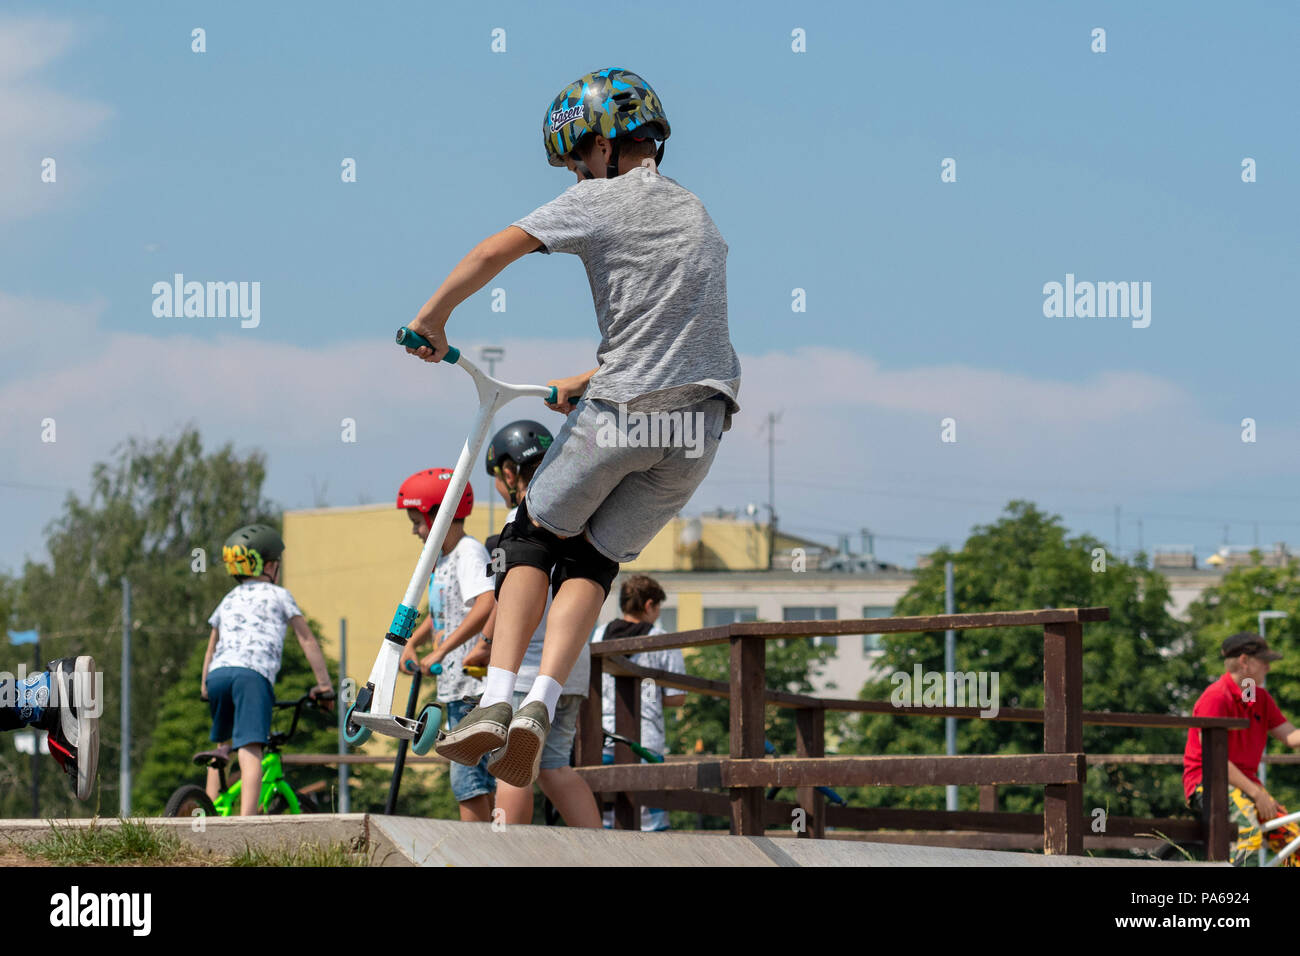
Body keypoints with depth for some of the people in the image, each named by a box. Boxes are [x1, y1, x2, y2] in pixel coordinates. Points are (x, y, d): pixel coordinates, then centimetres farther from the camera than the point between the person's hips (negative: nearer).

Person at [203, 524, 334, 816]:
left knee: (223, 742, 27)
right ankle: (246, 820, -34)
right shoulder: (278, 595, 21)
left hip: (218, 672, 5)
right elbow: (307, 640, 20)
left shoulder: (229, 600, 33)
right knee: (250, 749, -18)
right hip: (253, 672, -5)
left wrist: (205, 686, 51)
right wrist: (324, 684, 24)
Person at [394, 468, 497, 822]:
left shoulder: (470, 553, -13)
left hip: (475, 685, -10)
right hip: (455, 686, 10)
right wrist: (412, 644, 14)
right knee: (481, 777, 12)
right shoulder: (441, 559, 17)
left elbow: (486, 606, -31)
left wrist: (441, 651, -31)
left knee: (468, 776, -13)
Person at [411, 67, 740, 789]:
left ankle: (495, 702, -3)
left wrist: (431, 319, 4)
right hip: (700, 426, 5)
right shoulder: (699, 217, 23)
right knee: (594, 559, 15)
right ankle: (540, 706, -5)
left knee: (534, 539, 12)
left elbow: (493, 252, -9)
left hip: (619, 413, -5)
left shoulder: (598, 202, 2)